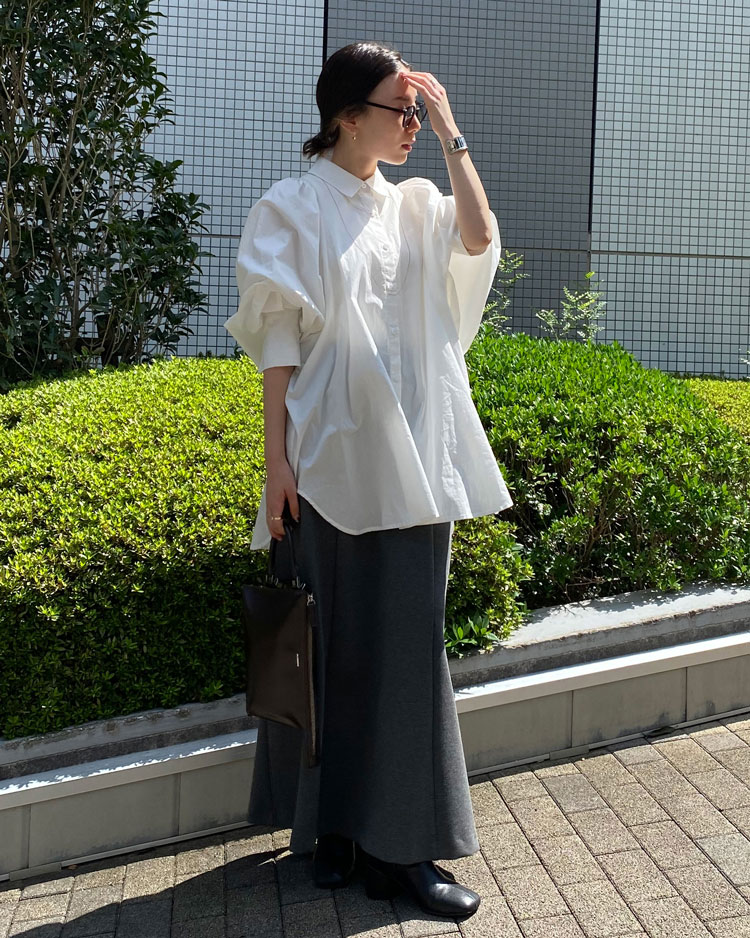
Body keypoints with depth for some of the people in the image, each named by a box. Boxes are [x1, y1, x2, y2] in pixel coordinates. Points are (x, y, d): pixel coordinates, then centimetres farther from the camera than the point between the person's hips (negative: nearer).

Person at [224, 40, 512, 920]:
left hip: (412, 460, 5)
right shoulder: (293, 207, -1)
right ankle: (328, 823, 20)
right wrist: (276, 458, -10)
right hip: (332, 454, -4)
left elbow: (480, 239, -7)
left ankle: (401, 842, 16)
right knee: (332, 641, 4)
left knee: (407, 643, 6)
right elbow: (278, 340, -5)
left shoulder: (414, 206, 13)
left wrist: (449, 135, -2)